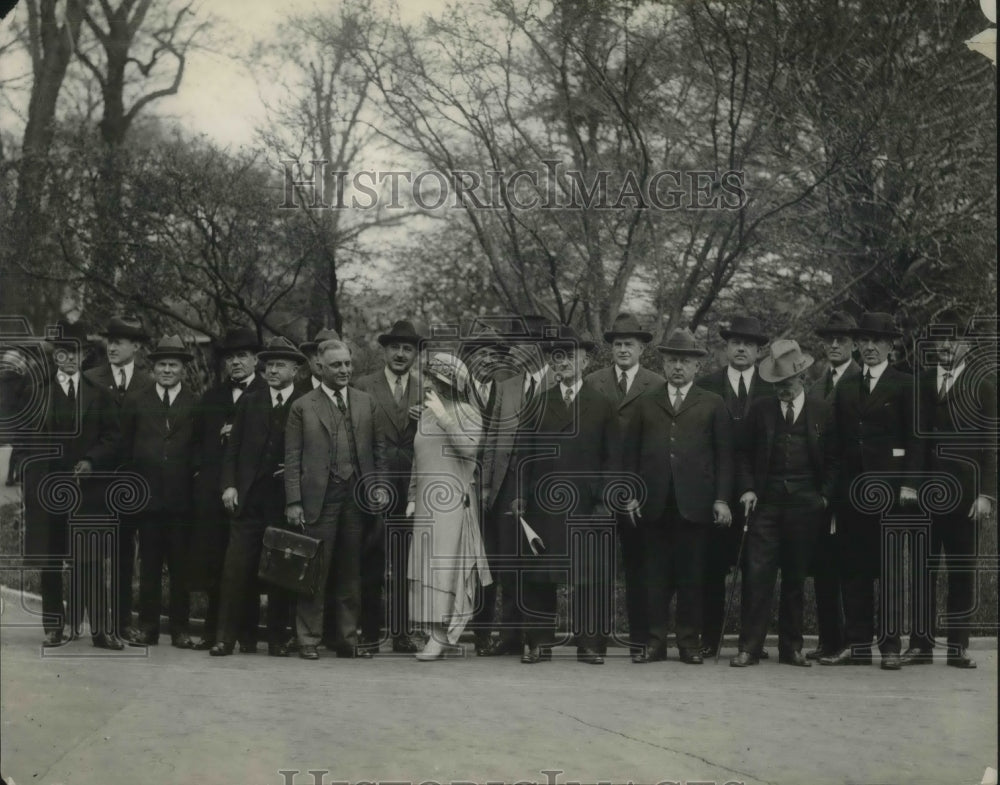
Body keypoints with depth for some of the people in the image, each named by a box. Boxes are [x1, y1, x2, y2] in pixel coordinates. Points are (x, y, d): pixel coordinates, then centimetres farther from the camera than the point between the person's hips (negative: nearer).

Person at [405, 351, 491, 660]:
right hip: (427, 502, 6)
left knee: (446, 564, -9)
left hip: (453, 499, -6)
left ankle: (443, 635, -9)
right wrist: (412, 498, 14)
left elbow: (469, 448, -20)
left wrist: (444, 418, -21)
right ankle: (436, 633, 10)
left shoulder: (467, 413, -3)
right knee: (427, 566, 4)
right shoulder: (425, 416, 16)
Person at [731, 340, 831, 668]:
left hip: (806, 503, 0)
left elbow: (832, 457, 8)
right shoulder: (760, 410, 7)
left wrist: (826, 495, -1)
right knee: (757, 573, -7)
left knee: (795, 577, 6)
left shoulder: (822, 411, 6)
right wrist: (747, 489, -3)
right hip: (766, 501, 0)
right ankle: (749, 646, -3)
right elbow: (745, 455, 10)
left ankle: (791, 647, 14)